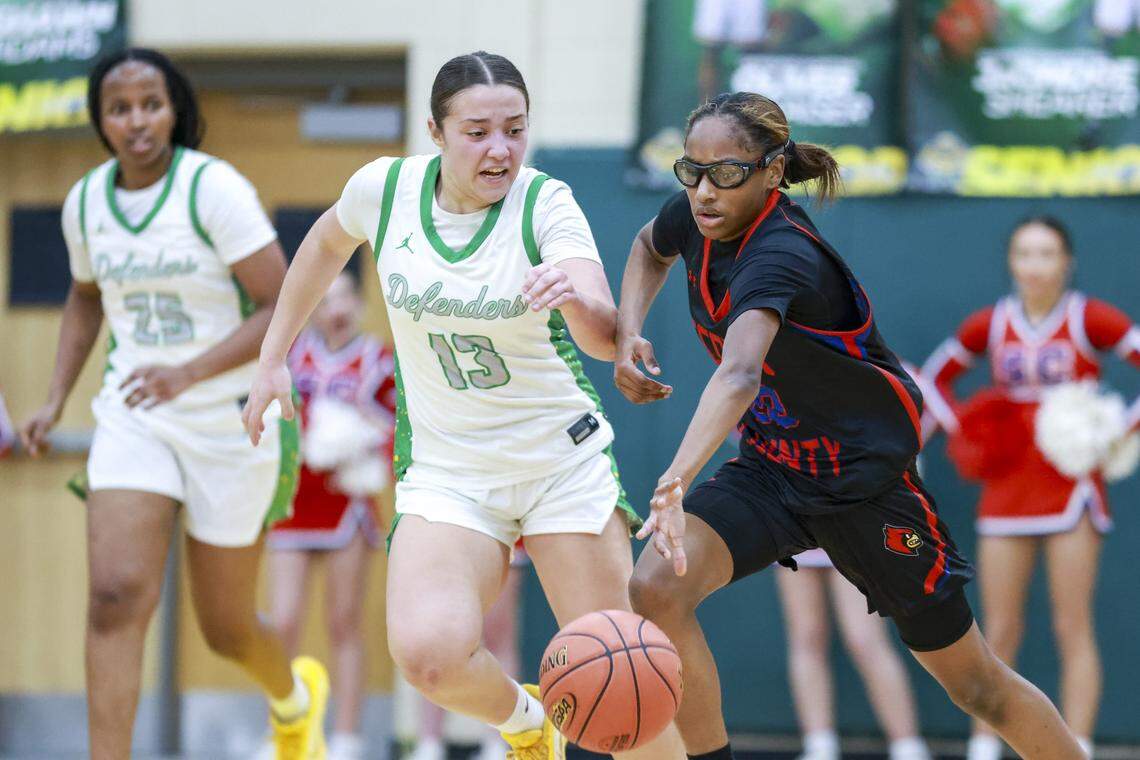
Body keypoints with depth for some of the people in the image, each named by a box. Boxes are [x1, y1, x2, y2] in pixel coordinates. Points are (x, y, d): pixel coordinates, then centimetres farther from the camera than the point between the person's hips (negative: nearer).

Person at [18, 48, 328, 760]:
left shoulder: (215, 188, -16)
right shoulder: (85, 202, 1)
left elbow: (284, 308, -18)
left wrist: (190, 372, -28)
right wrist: (56, 399, 11)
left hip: (230, 420, -4)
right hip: (133, 417, 4)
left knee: (225, 628, 10)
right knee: (115, 594, -18)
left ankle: (296, 695, 45)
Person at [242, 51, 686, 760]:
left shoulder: (546, 204, -14)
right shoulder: (384, 188, -7)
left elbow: (607, 337, -28)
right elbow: (328, 244, 18)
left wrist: (575, 300, -51)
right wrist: (273, 359, 17)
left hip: (566, 461, -1)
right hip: (444, 471, 1)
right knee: (429, 653, -24)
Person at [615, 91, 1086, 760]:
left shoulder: (778, 257, -32)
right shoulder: (695, 219, -9)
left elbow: (739, 376, -51)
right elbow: (651, 248, 19)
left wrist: (677, 480, -67)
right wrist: (629, 337, -2)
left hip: (866, 476, -6)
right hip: (771, 472, 6)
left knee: (974, 682, 5)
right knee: (657, 588, -21)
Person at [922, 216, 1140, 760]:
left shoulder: (1089, 319, -6)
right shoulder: (991, 325, 5)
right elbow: (937, 375, 19)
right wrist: (962, 430, 5)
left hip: (1071, 486, -3)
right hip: (1006, 487, 3)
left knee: (1073, 631, -4)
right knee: (1000, 633, 4)